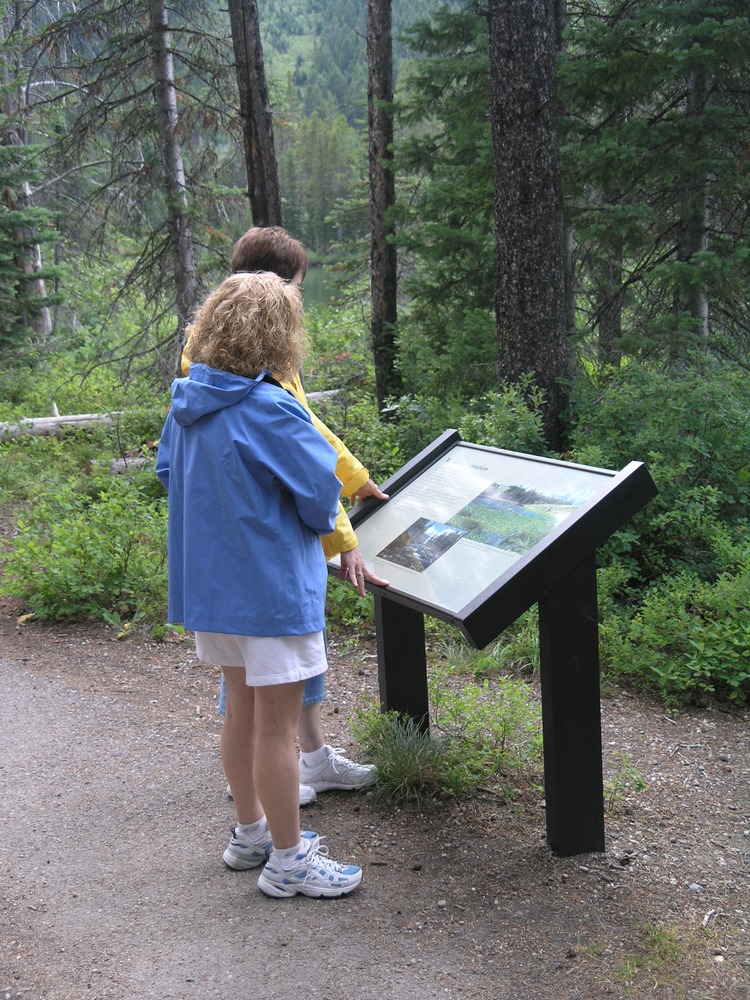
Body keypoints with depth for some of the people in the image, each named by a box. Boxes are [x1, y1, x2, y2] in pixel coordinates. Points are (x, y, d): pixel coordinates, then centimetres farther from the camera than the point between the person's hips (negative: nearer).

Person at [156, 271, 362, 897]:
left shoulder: (187, 404, 2)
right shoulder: (270, 411, -22)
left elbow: (168, 472, 16)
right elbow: (321, 490, -16)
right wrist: (317, 526, 5)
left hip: (210, 581, 8)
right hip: (273, 586, -8)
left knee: (243, 708, 20)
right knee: (277, 723, 2)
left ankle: (252, 831, 35)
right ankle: (288, 859, 14)